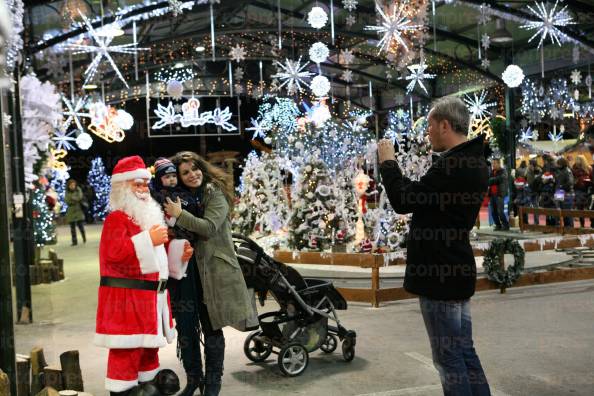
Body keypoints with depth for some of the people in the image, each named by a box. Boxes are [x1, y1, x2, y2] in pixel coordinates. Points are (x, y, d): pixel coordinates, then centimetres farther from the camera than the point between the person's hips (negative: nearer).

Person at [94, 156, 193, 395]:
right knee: (127, 348, -7)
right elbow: (115, 252, -28)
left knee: (150, 344, 19)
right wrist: (148, 239, -26)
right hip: (127, 297, -10)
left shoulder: (149, 215, 18)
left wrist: (178, 254, 12)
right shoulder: (116, 219, -13)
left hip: (151, 294, 10)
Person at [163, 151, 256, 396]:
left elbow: (210, 227, -15)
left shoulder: (216, 194, -4)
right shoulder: (178, 196, 11)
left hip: (211, 269, -4)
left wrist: (179, 215, -20)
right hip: (184, 269, 4)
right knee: (185, 327, 6)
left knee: (211, 327, 5)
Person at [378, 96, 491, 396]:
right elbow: (424, 197, 17)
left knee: (449, 358, -1)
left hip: (439, 273, -10)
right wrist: (393, 168, 10)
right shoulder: (472, 161, 12)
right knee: (464, 353, 16)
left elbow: (403, 201, -18)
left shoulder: (453, 165, -21)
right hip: (456, 269, 10)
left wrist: (388, 162, -5)